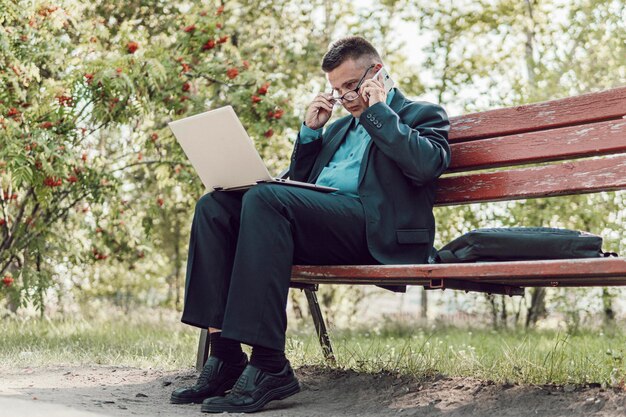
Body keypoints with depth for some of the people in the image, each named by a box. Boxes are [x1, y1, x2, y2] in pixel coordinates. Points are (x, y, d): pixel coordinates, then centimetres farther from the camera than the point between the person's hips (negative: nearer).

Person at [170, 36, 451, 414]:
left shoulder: (422, 114, 14)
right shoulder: (339, 127, 34)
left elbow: (428, 164, -8)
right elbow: (298, 182, 31)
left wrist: (378, 112, -1)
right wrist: (310, 130, 19)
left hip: (370, 226, -7)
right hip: (315, 219, 8)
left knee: (264, 197, -31)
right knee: (214, 206, -14)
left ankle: (269, 365, -35)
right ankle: (225, 357, -21)